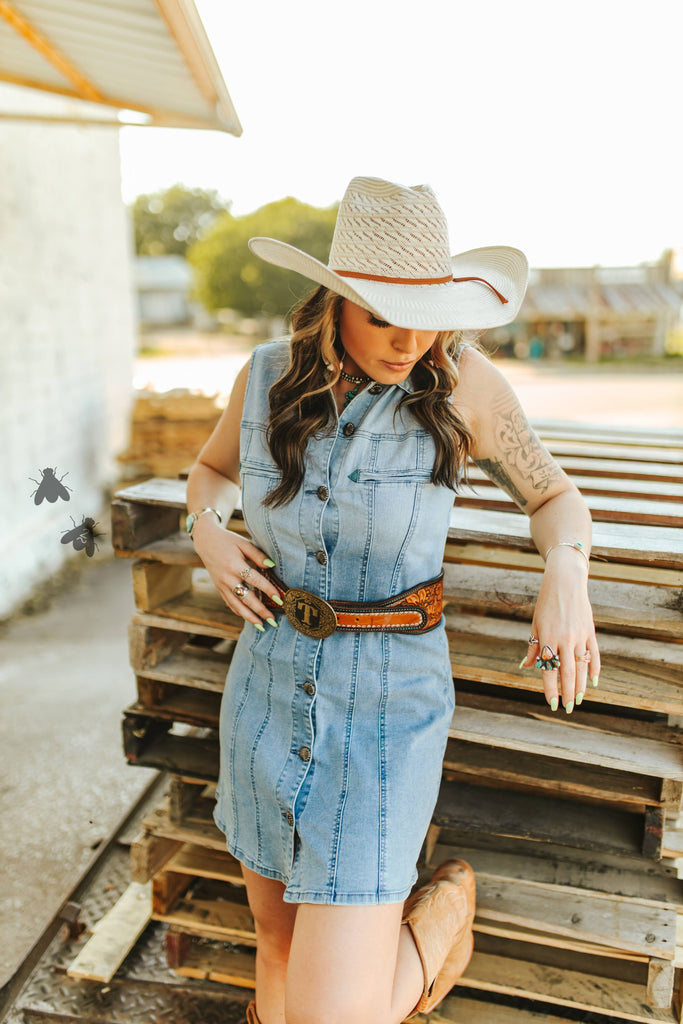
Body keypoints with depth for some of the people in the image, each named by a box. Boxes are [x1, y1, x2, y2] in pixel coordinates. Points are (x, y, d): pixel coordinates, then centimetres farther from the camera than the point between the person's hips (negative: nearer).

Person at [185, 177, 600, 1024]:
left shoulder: (461, 381, -13)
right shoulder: (268, 375, -5)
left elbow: (554, 496, 1)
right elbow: (213, 468, 15)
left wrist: (566, 572, -21)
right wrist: (207, 533, -7)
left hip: (388, 701, -3)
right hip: (269, 687, 4)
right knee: (278, 938, 21)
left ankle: (443, 906, 27)